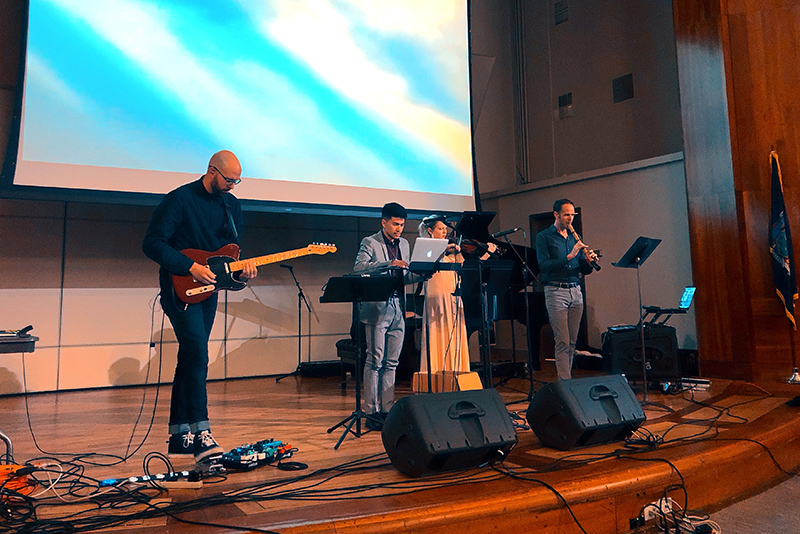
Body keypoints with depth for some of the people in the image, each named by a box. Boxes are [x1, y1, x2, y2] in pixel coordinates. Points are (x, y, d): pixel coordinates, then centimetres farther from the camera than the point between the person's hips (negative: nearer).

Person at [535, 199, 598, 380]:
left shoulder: (574, 237, 17)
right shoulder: (544, 237, 1)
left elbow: (583, 270, 16)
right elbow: (544, 265, -12)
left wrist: (589, 262, -6)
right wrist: (569, 256, -18)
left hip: (576, 291, 6)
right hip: (556, 291, -6)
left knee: (573, 341, 7)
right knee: (563, 341, -9)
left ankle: (567, 377, 15)